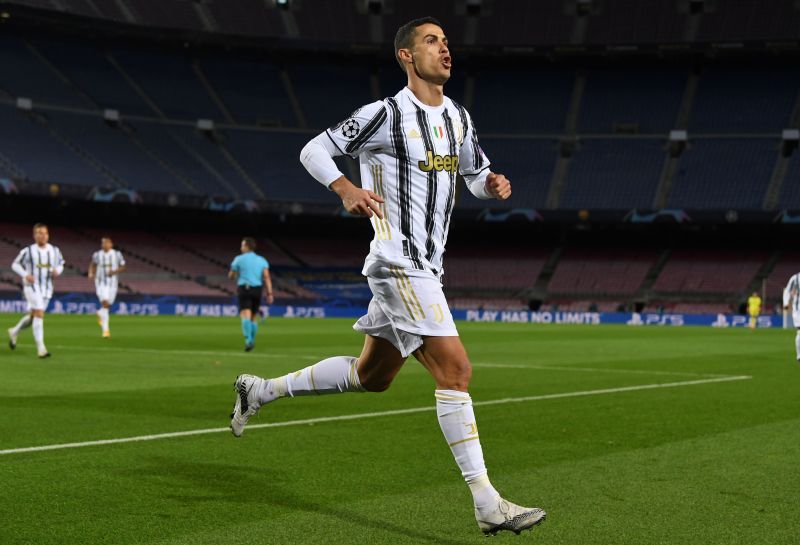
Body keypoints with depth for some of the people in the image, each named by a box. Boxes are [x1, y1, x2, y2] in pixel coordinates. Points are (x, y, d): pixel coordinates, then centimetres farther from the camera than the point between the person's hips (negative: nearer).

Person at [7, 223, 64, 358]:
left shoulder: (54, 251, 4)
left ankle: (14, 332, 42)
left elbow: (60, 264, 17)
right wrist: (25, 275, -16)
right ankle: (40, 348, -15)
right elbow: (15, 264, 1)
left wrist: (57, 271, -6)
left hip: (47, 288, 5)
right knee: (39, 314, -17)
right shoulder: (28, 251, -7)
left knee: (32, 315, 15)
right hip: (32, 286, -5)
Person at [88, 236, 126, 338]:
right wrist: (91, 274, -1)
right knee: (105, 303, -17)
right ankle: (105, 329, -16)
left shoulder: (117, 254, -2)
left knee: (108, 305, 9)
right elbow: (92, 265, 17)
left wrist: (115, 271, -17)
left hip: (112, 283, 2)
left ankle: (100, 313, 47)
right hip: (101, 282, -2)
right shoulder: (97, 255, 1)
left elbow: (123, 267, 2)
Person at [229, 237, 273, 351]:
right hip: (257, 290, 3)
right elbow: (267, 277, -3)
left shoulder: (239, 259, 1)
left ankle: (248, 340, -33)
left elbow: (231, 275, 10)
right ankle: (252, 341, 22)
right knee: (254, 317, 16)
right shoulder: (261, 260, 9)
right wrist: (270, 293, -7)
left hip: (243, 288, -3)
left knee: (245, 315, -14)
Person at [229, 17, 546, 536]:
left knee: (371, 376, 17)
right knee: (456, 370, -16)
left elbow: (476, 173, 27)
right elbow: (314, 150, -5)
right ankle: (487, 504, -14)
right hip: (399, 264, -9)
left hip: (426, 268, 9)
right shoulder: (386, 114, -9)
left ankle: (262, 390, 33)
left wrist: (493, 183, 2)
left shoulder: (459, 118, 13)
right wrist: (347, 189, -23)